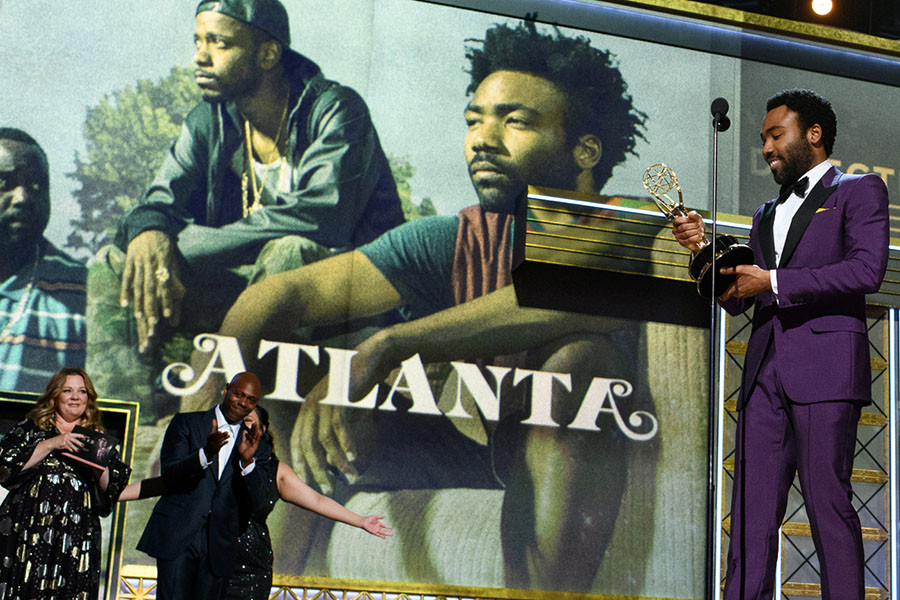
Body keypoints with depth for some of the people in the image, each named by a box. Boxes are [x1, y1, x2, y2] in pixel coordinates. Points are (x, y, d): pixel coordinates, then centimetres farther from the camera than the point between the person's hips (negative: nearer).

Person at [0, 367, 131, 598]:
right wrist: (51, 444, -8)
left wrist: (100, 468, -8)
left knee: (70, 592, -8)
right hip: (30, 530, -1)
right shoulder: (32, 427, 12)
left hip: (76, 538, 1)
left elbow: (110, 491, 11)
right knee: (27, 590, -8)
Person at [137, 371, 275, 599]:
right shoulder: (186, 423, 8)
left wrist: (248, 461, -13)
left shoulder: (258, 448, 12)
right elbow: (169, 475, -5)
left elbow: (261, 509, 2)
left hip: (218, 547, 2)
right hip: (178, 537, -2)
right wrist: (206, 453, -22)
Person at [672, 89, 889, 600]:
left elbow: (867, 269, -9)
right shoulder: (767, 214, 28)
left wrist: (773, 282, -11)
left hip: (825, 365, -6)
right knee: (752, 509, -1)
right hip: (765, 370, 6)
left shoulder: (859, 190, 8)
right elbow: (736, 299, 25)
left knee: (828, 504, -8)